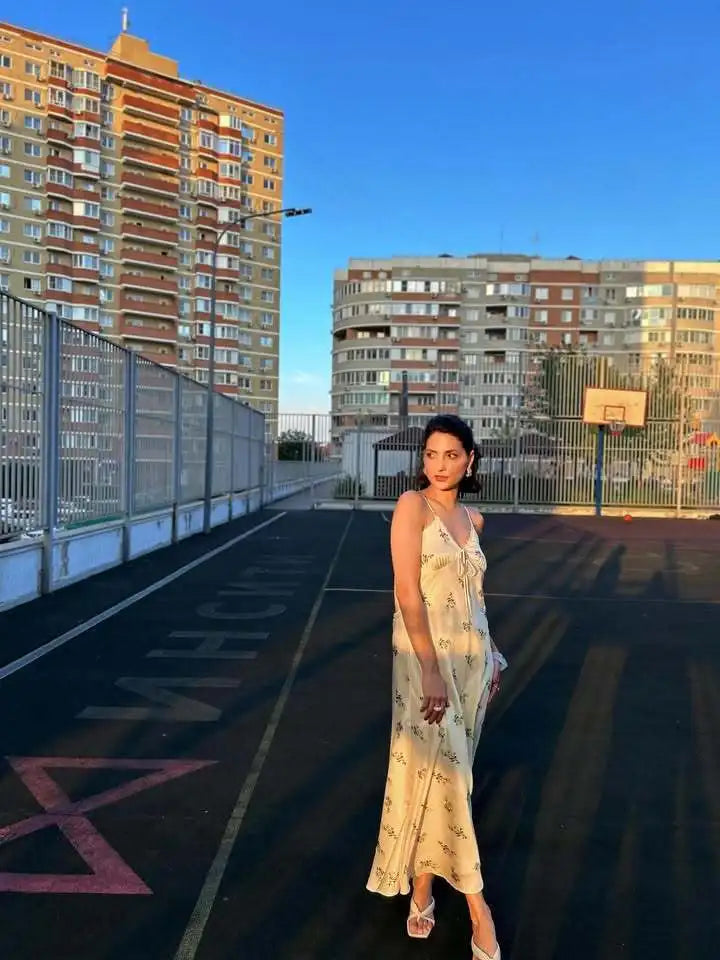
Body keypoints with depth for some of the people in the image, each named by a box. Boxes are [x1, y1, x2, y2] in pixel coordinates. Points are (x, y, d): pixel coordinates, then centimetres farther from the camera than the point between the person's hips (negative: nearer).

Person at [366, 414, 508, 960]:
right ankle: (476, 905, 8)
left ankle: (423, 886, 28)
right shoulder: (413, 505, -9)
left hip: (473, 654, 6)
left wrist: (490, 654, 15)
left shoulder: (472, 520, 10)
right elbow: (408, 591, -16)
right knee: (441, 771, -4)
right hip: (426, 654, -6)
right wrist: (431, 668, -21)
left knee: (448, 771, 12)